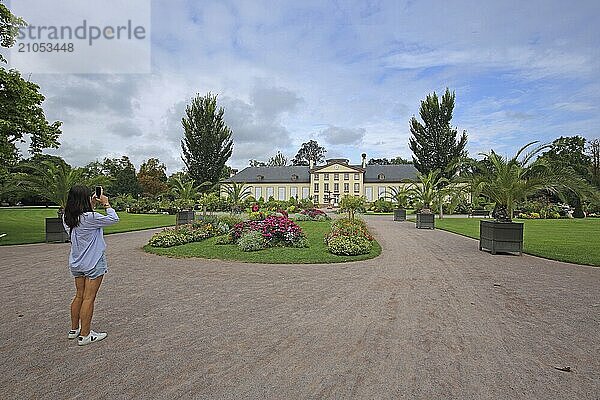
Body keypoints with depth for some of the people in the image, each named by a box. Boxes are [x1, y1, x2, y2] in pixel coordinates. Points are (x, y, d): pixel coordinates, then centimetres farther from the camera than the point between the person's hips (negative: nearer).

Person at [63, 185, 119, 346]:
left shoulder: (67, 218, 0)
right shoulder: (90, 217, -24)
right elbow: (114, 219, -15)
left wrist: (92, 206, 11)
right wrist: (106, 204, -3)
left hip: (76, 264, 8)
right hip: (93, 263, -8)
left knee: (79, 296, 20)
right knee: (89, 298, 2)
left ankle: (74, 329, 32)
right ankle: (84, 335, 11)